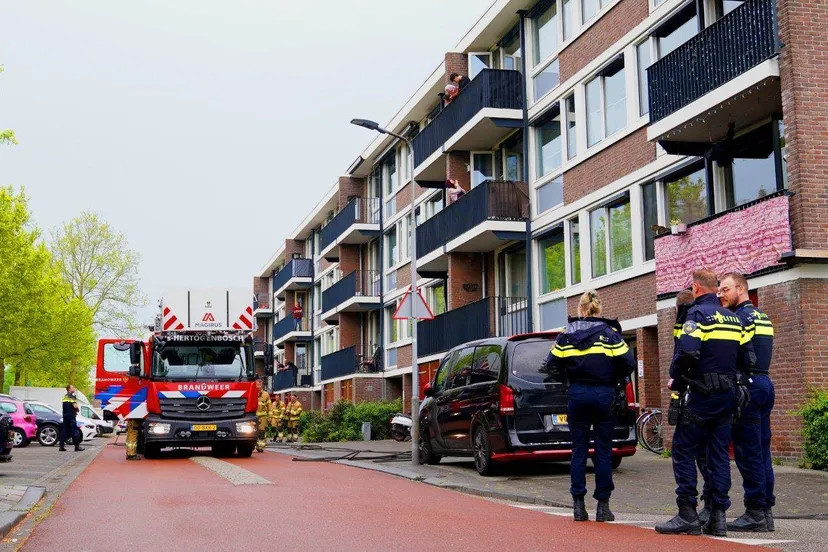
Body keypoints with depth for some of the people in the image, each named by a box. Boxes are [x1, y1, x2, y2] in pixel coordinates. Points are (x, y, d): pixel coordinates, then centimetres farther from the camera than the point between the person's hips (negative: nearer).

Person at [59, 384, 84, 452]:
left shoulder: (64, 396, 16)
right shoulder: (72, 396, -11)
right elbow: (75, 406, -20)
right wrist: (77, 409, 2)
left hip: (65, 415, 8)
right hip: (71, 415, -8)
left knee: (64, 430, 8)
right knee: (74, 430, -4)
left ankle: (61, 446, 5)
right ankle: (77, 446, -3)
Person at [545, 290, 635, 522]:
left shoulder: (566, 334, 4)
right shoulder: (609, 333, -1)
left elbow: (552, 365, 2)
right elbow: (628, 363, -6)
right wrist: (615, 380, 10)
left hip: (577, 395, 1)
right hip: (604, 395, -1)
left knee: (579, 450, 7)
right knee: (603, 451, 5)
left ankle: (578, 505, 7)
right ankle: (603, 505, 7)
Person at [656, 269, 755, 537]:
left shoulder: (698, 313, -9)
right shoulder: (734, 318, 14)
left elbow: (687, 352, -22)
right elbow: (747, 358, 11)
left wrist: (675, 380, -6)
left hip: (703, 395, -7)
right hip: (728, 395, 7)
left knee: (683, 452, -1)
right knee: (719, 454, 9)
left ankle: (688, 515, -3)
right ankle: (718, 517, 9)